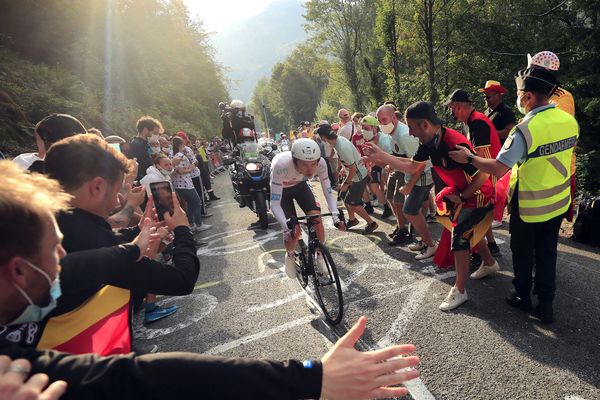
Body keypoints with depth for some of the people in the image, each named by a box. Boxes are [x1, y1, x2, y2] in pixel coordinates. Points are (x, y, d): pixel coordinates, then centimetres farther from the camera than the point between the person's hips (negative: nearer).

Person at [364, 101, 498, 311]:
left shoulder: (455, 144, -34)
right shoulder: (430, 142, -8)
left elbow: (481, 175, -29)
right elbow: (413, 166, 2)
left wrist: (461, 197, -18)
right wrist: (382, 156, -5)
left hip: (477, 194, -9)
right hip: (459, 193, 9)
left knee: (459, 234, -12)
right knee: (468, 229, 21)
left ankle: (459, 290, -1)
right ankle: (489, 262, 47)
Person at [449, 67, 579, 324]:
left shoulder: (525, 129, -26)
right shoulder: (570, 121, -4)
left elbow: (498, 169, -29)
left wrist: (469, 158, -16)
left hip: (529, 206, -6)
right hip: (559, 202, 6)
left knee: (523, 252, 15)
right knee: (547, 253, 17)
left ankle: (522, 297, 33)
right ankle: (545, 306, 26)